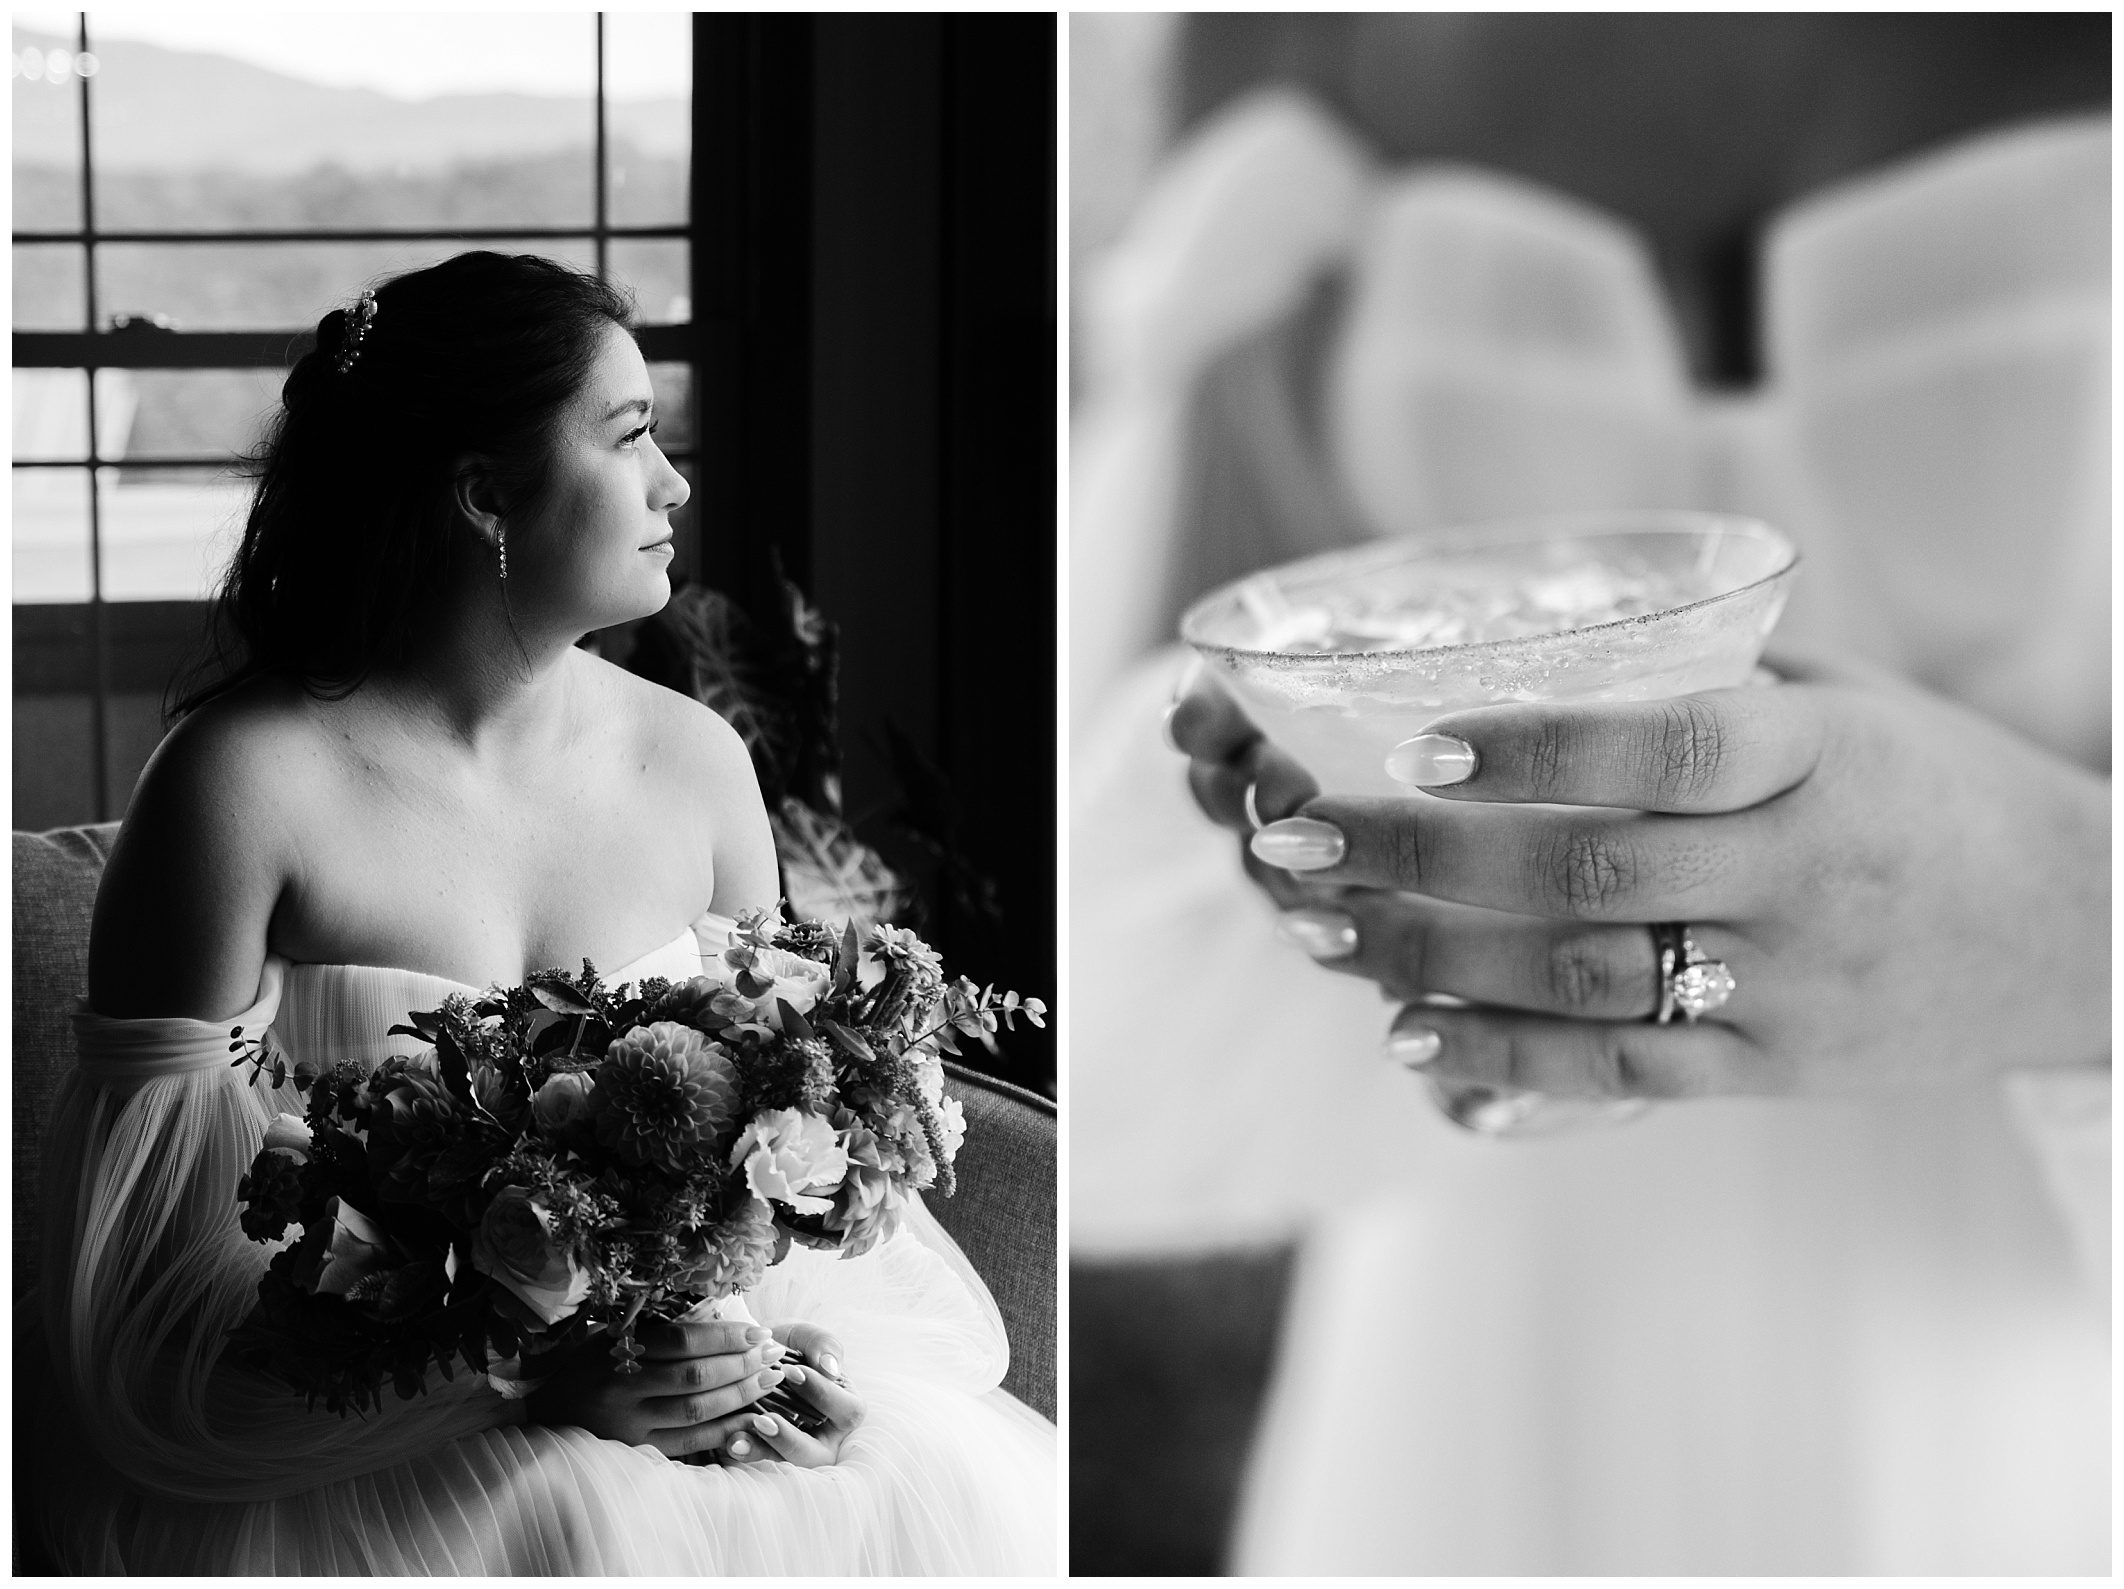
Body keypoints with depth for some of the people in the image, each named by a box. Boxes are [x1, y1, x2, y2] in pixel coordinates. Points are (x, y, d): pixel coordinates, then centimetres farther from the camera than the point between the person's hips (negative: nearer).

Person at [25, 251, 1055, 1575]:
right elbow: (158, 1294, -11)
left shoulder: (695, 762, 7)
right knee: (607, 1527, -33)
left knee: (971, 1488, -19)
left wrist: (795, 1340, -9)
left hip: (672, 1362, 5)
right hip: (352, 1451, -5)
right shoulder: (250, 781, -9)